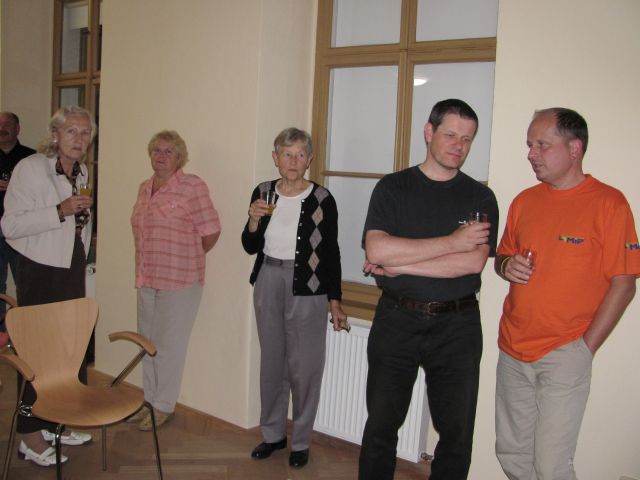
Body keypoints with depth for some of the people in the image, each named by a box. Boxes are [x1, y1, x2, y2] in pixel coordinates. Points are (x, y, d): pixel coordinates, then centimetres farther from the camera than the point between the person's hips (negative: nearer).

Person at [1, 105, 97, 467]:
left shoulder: (83, 173, 12)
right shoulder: (30, 168, -9)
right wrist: (61, 210, -23)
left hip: (74, 272, 6)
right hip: (40, 274, -6)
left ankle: (59, 423, 20)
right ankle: (31, 437, 9)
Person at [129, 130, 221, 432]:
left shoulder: (192, 186, -11)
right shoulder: (145, 187, 12)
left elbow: (211, 231, -12)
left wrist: (189, 257, 1)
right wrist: (146, 267, 15)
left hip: (179, 281, -7)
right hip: (147, 279, 7)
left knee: (170, 344, 2)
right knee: (148, 341, 15)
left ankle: (164, 406, 17)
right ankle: (151, 401, 31)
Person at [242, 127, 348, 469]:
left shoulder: (321, 199, -9)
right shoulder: (262, 193, 1)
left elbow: (331, 253, -3)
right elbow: (250, 247, 7)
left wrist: (335, 302, -3)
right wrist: (254, 220, -13)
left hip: (307, 290, -4)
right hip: (268, 285, 4)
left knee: (304, 368, 1)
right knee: (271, 362, 14)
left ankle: (301, 442, 20)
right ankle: (273, 434, 31)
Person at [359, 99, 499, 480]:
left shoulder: (480, 197, 2)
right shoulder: (392, 188, 1)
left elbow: (473, 262, -14)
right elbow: (376, 251, -15)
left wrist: (398, 264, -13)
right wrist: (452, 241, -14)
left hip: (457, 325, 0)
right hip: (396, 320, 0)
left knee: (457, 434, 11)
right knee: (381, 426, 12)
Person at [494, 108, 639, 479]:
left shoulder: (608, 203, -8)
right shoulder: (524, 201, 9)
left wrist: (585, 348, -10)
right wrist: (507, 265, -4)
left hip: (564, 354, -5)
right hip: (512, 350, 6)